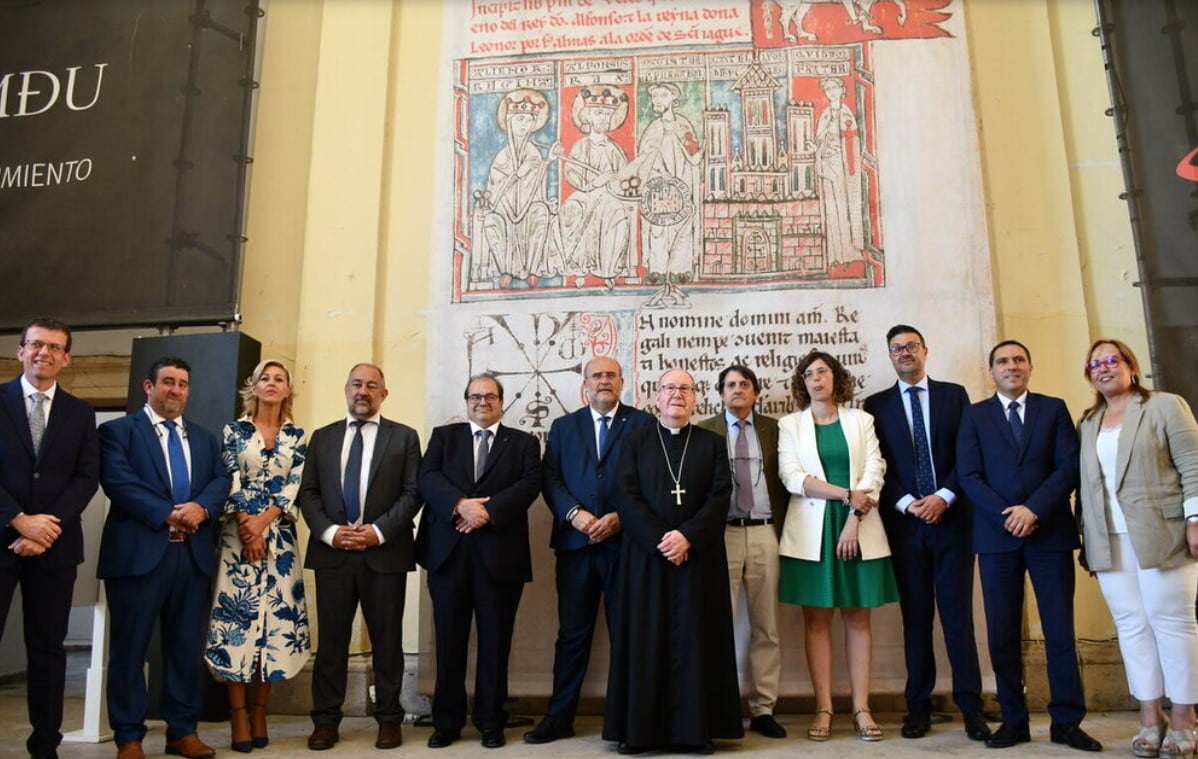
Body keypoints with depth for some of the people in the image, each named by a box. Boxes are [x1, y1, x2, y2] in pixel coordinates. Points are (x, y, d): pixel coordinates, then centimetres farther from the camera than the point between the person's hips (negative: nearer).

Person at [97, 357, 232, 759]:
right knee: (130, 647, 3)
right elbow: (118, 481, -11)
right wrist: (168, 514, -18)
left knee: (186, 646, 9)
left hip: (193, 554, 4)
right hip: (139, 552, -4)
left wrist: (202, 507, -15)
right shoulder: (118, 430, 4)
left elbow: (222, 480, 6)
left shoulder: (205, 437, 19)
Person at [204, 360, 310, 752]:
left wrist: (262, 521, -12)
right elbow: (229, 483, -1)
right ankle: (239, 715, 3)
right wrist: (245, 526, -12)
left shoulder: (296, 436, 9)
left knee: (274, 620, 1)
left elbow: (295, 487, 1)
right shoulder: (234, 431, 6)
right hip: (239, 536, -1)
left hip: (280, 538, 1)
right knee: (237, 618, -4)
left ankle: (259, 714, 10)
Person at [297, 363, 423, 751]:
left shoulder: (404, 437, 5)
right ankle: (326, 720, 17)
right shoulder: (322, 437, 13)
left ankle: (389, 719, 17)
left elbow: (412, 493, -2)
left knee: (387, 639, 6)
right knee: (331, 639, 7)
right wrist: (328, 531, -9)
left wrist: (378, 531, -13)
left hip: (385, 552, -2)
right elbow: (308, 492, 7)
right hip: (332, 552, 2)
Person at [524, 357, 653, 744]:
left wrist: (620, 517, -13)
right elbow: (550, 478, 5)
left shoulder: (642, 423, 6)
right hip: (575, 542, 2)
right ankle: (559, 716, 17)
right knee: (572, 633, 8)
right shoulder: (563, 426, 14)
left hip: (626, 541, -2)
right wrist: (574, 514, -11)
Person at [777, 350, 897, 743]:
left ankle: (861, 708, 8)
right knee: (816, 620, 0)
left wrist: (854, 518, -12)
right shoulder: (790, 425, 7)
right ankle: (823, 709, 6)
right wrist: (847, 494, -12)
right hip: (811, 530, 0)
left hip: (858, 529, 1)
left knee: (857, 618, 3)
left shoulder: (860, 420, 10)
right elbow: (791, 477, -5)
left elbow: (875, 471, 0)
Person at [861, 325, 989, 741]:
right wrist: (906, 503, -10)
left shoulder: (954, 394, 9)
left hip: (951, 516, 0)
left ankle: (970, 705, 9)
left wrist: (944, 497, -9)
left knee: (958, 613, 1)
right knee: (915, 616, 5)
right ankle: (919, 706, 11)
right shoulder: (876, 405, 9)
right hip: (905, 521, 0)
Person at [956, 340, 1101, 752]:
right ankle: (1014, 721, 11)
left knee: (1060, 630, 3)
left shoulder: (1054, 408, 11)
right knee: (1002, 633, 2)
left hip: (1050, 532, 0)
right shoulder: (975, 415, 10)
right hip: (997, 534, 0)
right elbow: (969, 475, 1)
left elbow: (1069, 465, -1)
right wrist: (1006, 514, -12)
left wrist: (1033, 509, -13)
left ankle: (1066, 722, 12)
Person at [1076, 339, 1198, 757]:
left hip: (1161, 536, -4)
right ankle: (1150, 719, 9)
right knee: (1132, 625, 3)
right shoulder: (1087, 423, 17)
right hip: (1109, 542, 4)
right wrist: (1085, 540, 11)